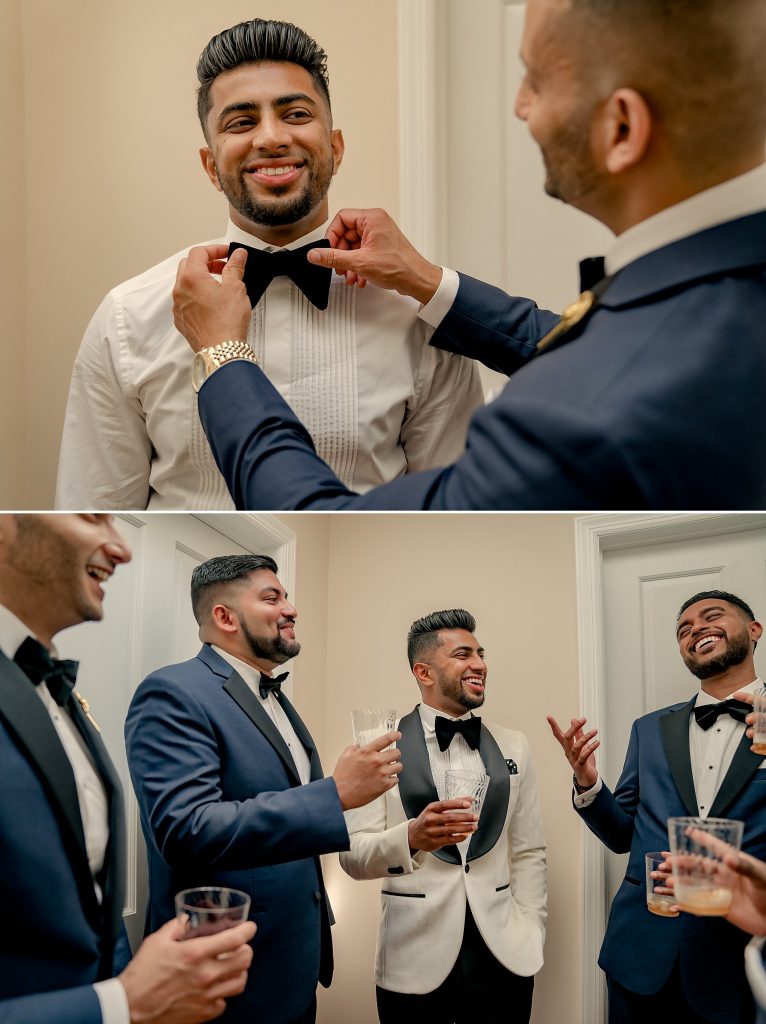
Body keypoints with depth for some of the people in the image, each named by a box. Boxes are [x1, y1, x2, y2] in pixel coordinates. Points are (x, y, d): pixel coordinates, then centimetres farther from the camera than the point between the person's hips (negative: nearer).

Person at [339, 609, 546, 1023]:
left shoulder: (513, 747, 7)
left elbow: (528, 853, 9)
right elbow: (353, 856, -10)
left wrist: (531, 936, 2)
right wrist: (411, 837, -27)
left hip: (504, 958, 3)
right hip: (416, 960, -3)